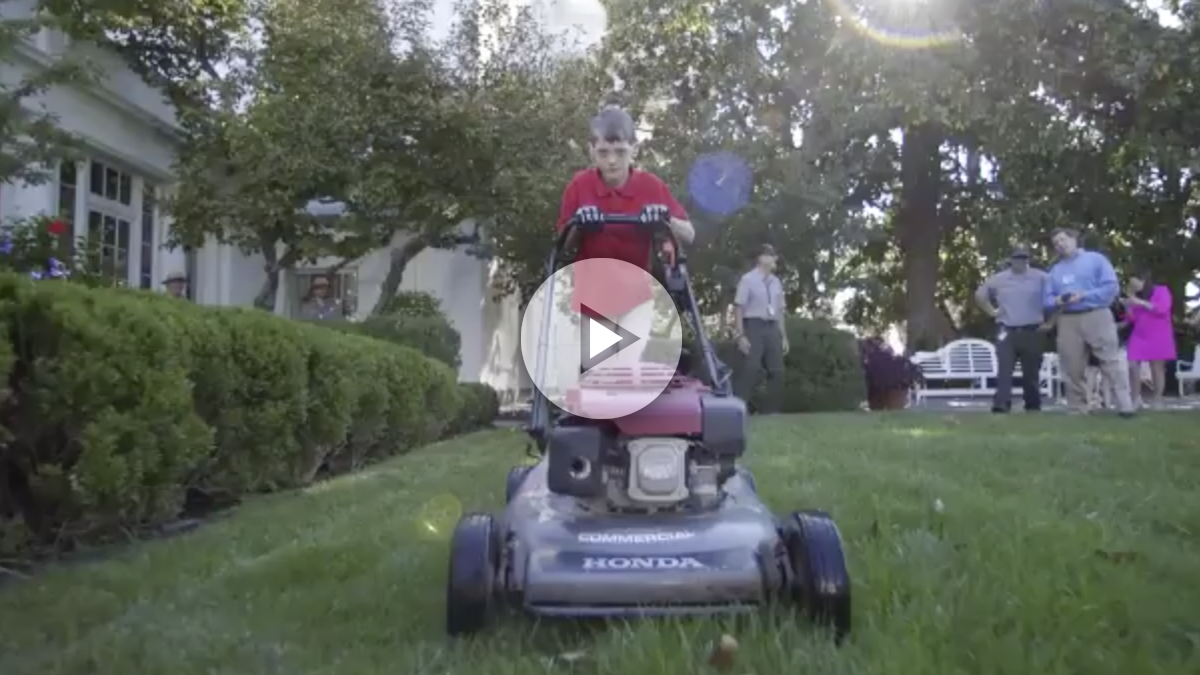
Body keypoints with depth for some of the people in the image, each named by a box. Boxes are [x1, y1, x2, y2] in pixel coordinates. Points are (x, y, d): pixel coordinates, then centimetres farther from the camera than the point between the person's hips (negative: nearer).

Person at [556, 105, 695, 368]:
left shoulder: (652, 186, -8)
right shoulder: (579, 186, -9)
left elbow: (689, 234, -3)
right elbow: (563, 243, -1)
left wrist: (666, 221, -24)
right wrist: (578, 229, -23)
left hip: (635, 291, -1)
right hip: (592, 292, 1)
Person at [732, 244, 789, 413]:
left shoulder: (776, 282, 13)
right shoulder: (748, 279, -7)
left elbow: (779, 311, 17)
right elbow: (739, 308, -10)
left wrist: (784, 336, 15)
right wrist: (741, 335, -16)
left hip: (772, 329, 7)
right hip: (754, 327, -7)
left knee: (777, 371, 6)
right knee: (751, 369, -14)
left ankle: (769, 411, 16)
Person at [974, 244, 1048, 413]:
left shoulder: (1041, 278, -1)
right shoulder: (998, 279, 7)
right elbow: (980, 294, 19)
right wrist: (992, 311, 10)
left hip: (1032, 331, -1)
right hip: (1007, 331, 1)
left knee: (1031, 371, 6)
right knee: (1004, 369, -9)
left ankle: (1033, 404, 18)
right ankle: (1001, 403, -14)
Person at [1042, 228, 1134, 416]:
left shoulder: (1095, 259, 6)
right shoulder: (1055, 270, 19)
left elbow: (1111, 287, -4)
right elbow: (1046, 300, 16)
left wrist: (1084, 296, -14)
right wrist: (1057, 301, -7)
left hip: (1097, 316, -4)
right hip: (1068, 321, 4)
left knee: (1111, 363, -8)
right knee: (1072, 369, 3)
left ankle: (1125, 406, -9)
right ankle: (1078, 409, 10)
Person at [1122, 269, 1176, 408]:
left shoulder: (1161, 291, 2)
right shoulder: (1137, 297, 15)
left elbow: (1162, 309, -15)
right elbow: (1131, 319, 12)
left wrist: (1141, 303, -17)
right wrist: (1128, 306, -2)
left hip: (1157, 337, -4)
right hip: (1139, 336, 4)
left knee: (1157, 368, -3)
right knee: (1132, 366, -12)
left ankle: (1156, 401, 2)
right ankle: (1136, 399, -8)